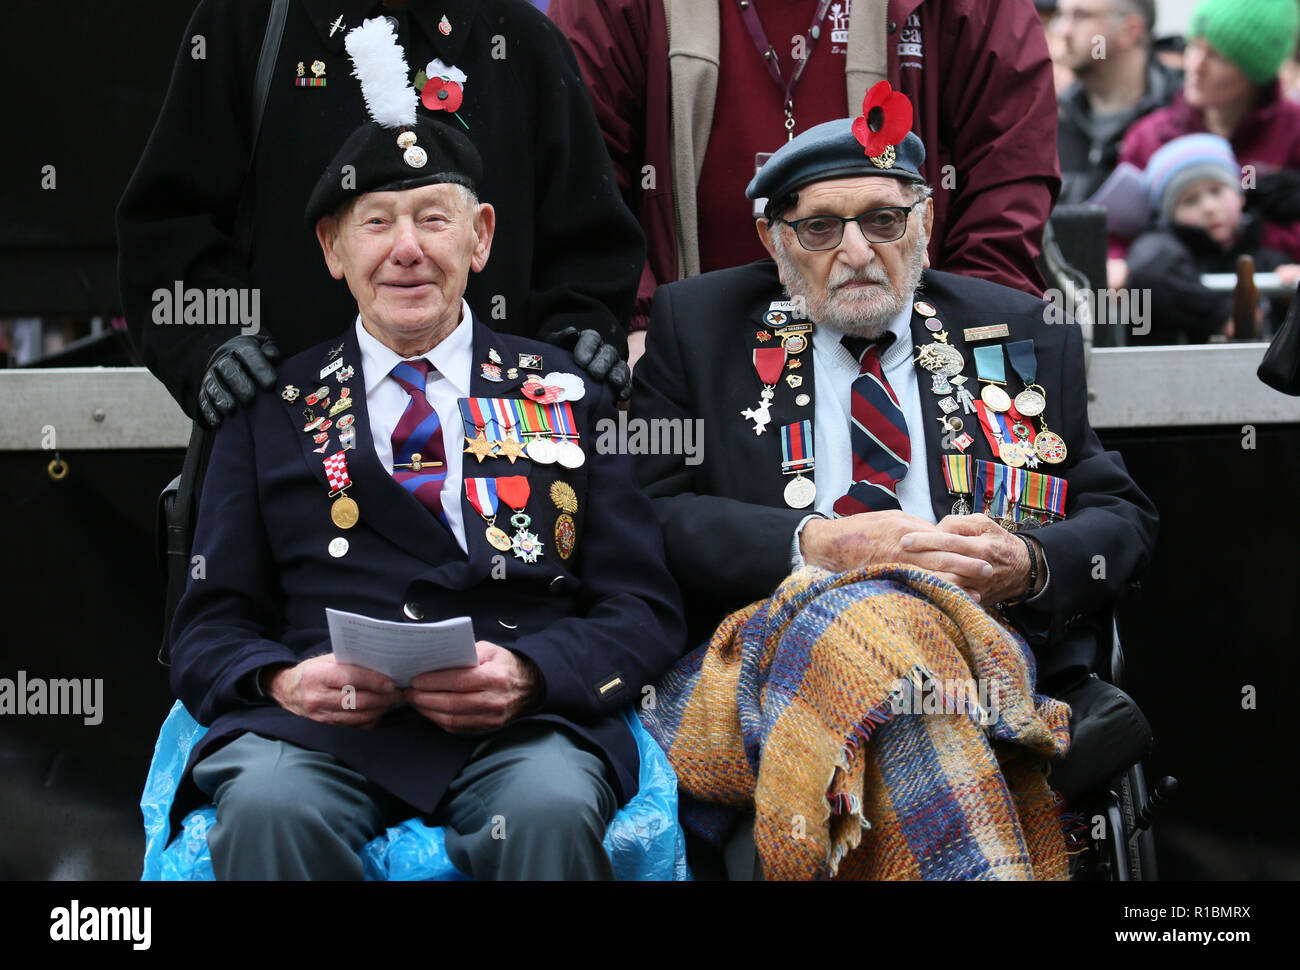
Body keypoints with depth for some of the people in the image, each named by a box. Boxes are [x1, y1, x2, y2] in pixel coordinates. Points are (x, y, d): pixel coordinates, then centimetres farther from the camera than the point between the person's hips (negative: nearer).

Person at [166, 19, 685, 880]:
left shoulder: (567, 396, 18)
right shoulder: (272, 410, 19)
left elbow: (645, 613, 11)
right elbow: (210, 630, 15)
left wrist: (527, 673, -11)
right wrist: (280, 682, -10)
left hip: (521, 725, 0)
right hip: (318, 728, 0)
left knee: (551, 808, -35)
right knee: (268, 806, -35)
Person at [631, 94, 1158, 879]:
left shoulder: (1023, 334, 22)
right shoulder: (699, 324, 17)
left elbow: (1125, 517, 18)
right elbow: (647, 518, 5)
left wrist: (1030, 563, -5)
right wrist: (817, 546, -11)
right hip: (759, 654, 0)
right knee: (860, 613, -38)